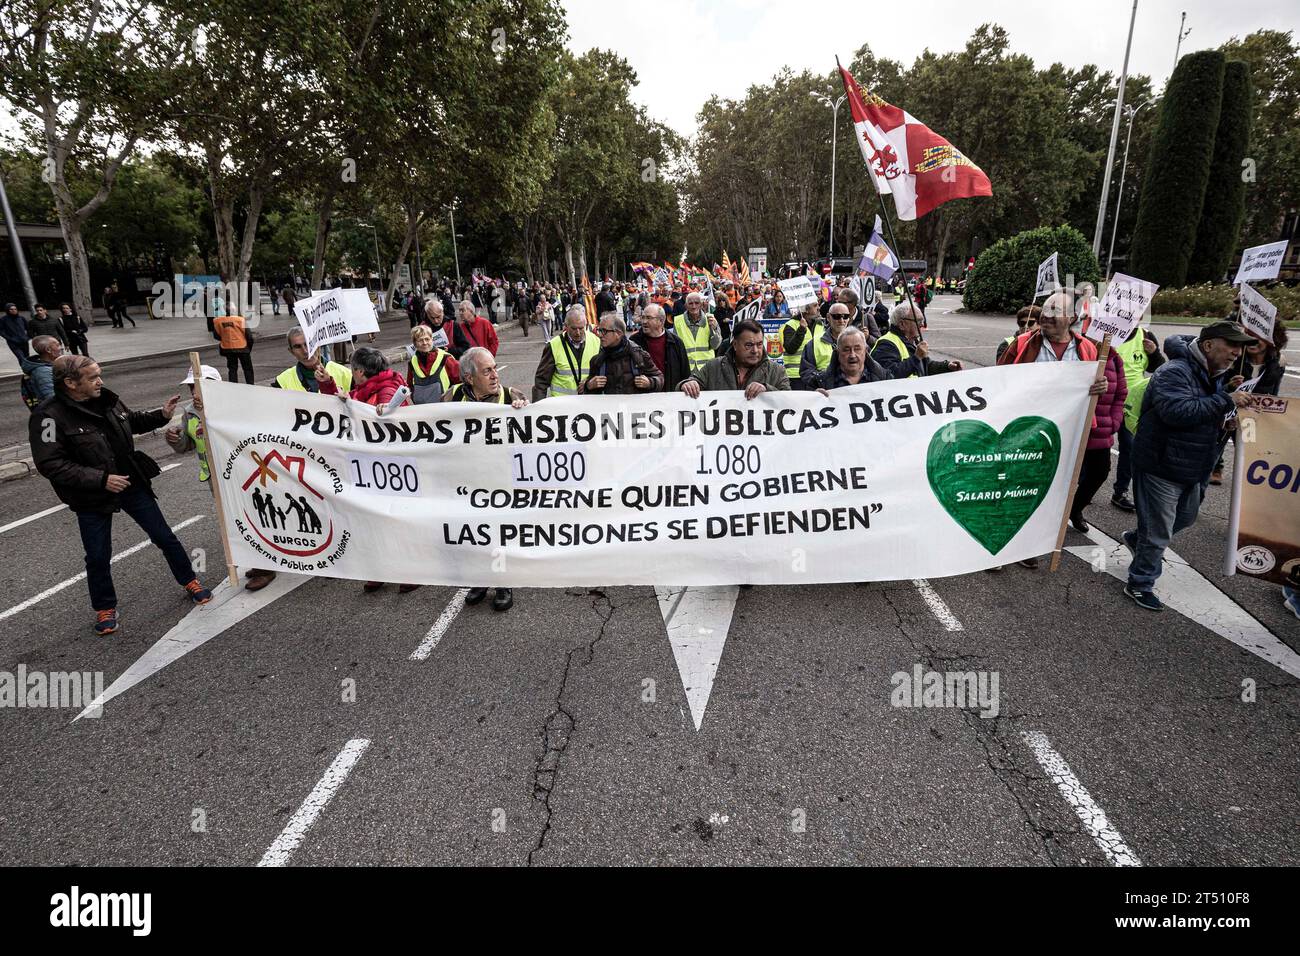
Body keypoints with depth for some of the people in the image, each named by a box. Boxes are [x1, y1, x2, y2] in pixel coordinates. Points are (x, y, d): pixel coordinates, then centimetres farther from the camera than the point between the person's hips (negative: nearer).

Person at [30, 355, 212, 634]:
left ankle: (189, 582, 28)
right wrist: (100, 480, -25)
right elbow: (49, 464, -21)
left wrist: (161, 415, 0)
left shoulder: (106, 400, -2)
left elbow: (132, 421, 18)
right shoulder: (50, 416, -18)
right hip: (92, 498, -4)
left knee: (164, 536, 11)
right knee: (98, 557, 9)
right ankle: (105, 608, 29)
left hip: (131, 484, 4)